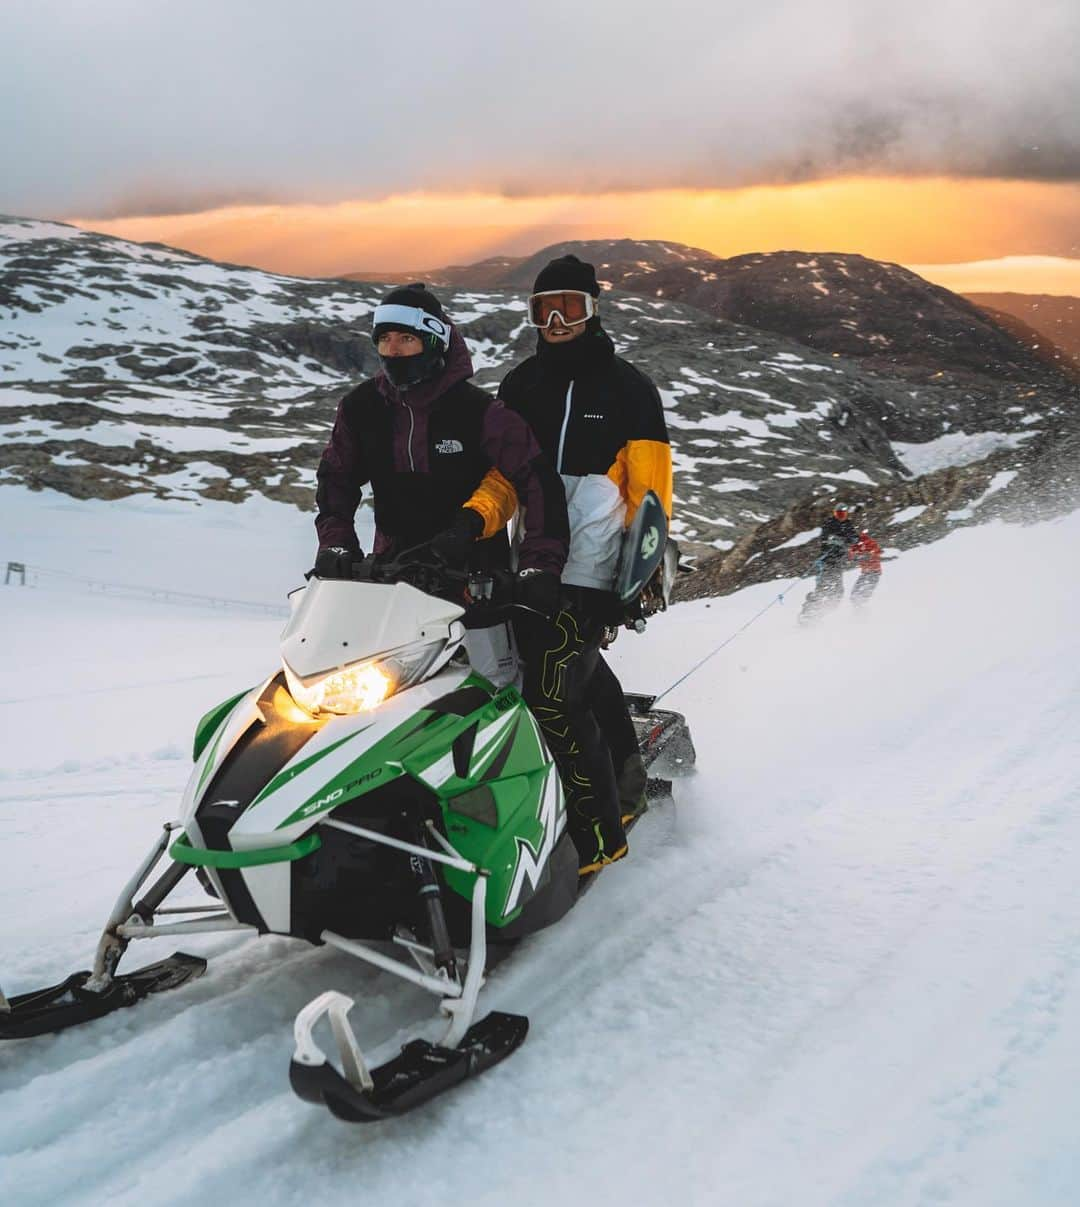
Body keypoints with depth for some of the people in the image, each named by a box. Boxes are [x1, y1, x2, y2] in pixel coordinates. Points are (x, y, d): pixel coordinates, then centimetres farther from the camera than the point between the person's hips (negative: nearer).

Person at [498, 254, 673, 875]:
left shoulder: (626, 386, 2)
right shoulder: (519, 386, 15)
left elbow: (652, 482, 0)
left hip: (591, 567, -6)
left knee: (553, 691, -15)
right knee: (584, 670, 16)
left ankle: (599, 829, -6)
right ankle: (627, 780, 36)